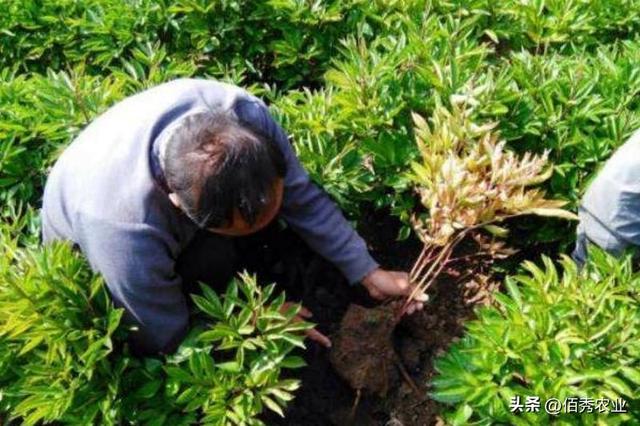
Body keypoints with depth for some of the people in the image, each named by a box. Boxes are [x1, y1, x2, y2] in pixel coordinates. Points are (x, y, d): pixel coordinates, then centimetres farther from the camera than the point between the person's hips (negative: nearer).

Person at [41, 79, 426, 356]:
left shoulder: (244, 115, -36)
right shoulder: (124, 231, -47)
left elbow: (303, 197, -18)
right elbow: (168, 339, -29)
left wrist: (368, 273, -16)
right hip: (85, 248, -3)